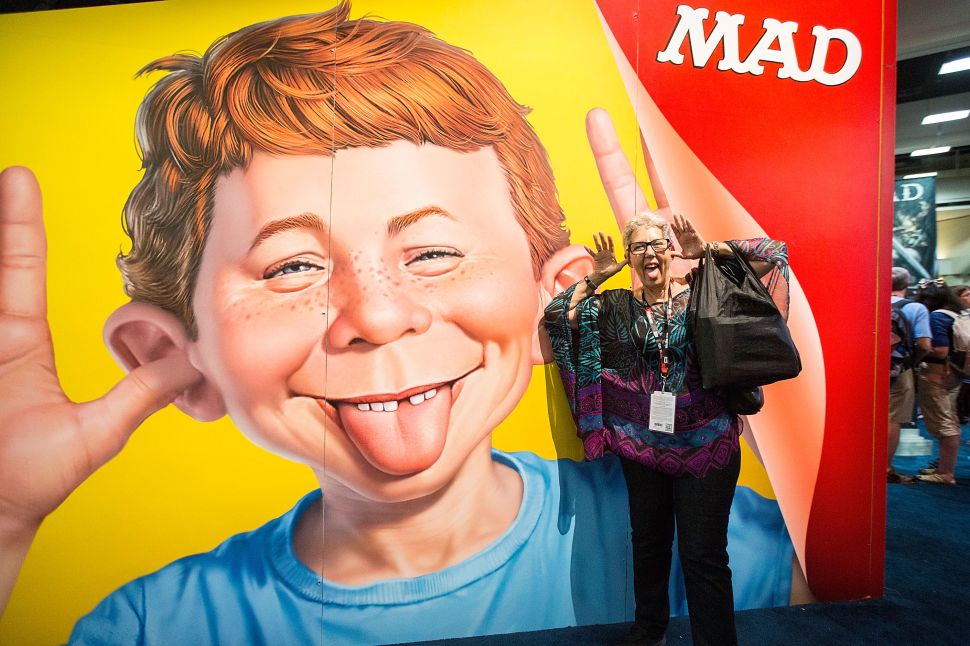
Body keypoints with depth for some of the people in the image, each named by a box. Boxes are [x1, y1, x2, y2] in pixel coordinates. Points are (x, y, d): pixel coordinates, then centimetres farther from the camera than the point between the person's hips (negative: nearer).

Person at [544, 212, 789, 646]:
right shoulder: (615, 306, 3)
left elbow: (773, 253, -4)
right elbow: (557, 315, 0)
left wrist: (707, 249, -9)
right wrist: (596, 278, -4)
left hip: (704, 445, -3)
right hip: (642, 445, 3)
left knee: (704, 554, 3)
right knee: (648, 543, 21)